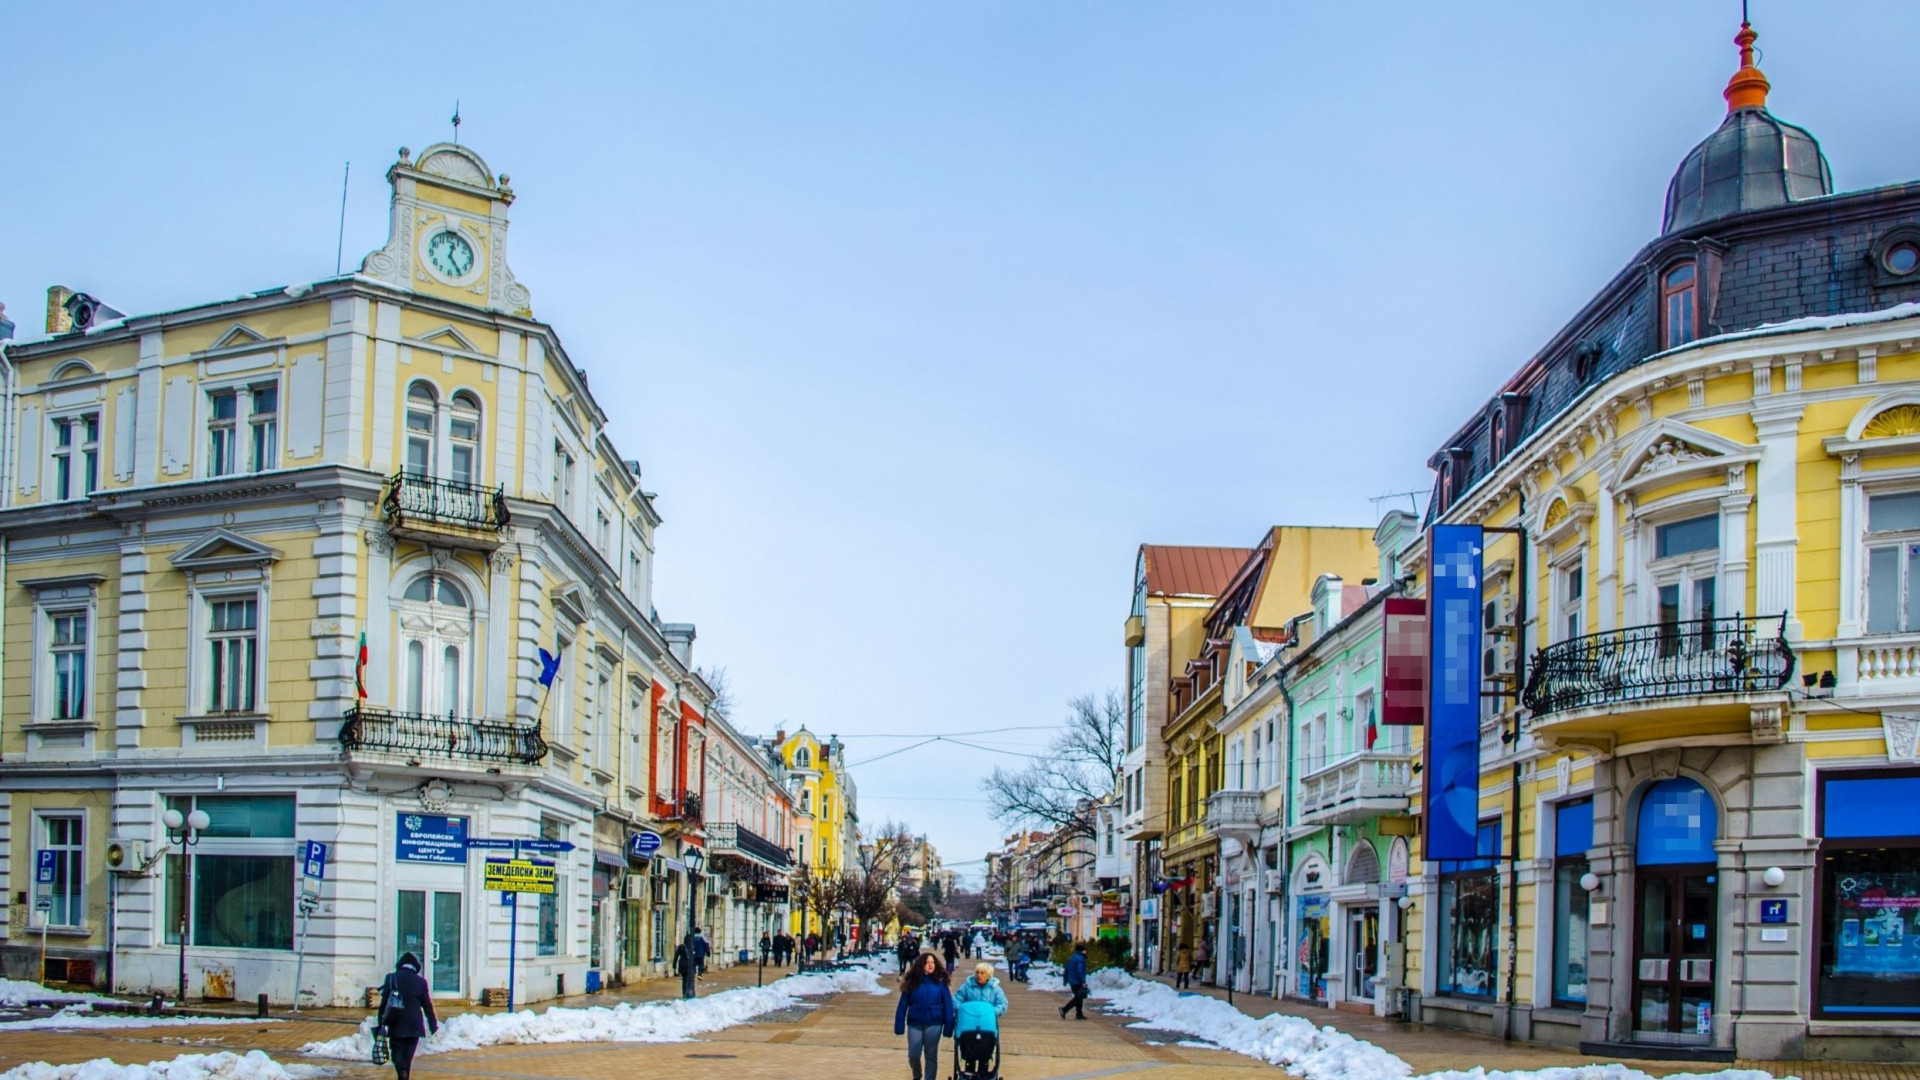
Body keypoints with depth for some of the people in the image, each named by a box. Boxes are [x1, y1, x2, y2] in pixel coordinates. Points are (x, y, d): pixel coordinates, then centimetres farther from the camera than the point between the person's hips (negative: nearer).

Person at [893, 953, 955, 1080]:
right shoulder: (912, 982, 0)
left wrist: (948, 1027, -6)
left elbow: (948, 1006, -2)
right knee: (913, 1055, 2)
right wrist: (899, 1026, -3)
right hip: (915, 1024, 1)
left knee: (931, 1056, 5)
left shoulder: (940, 983, -3)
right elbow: (902, 1005, 2)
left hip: (934, 1024, -1)